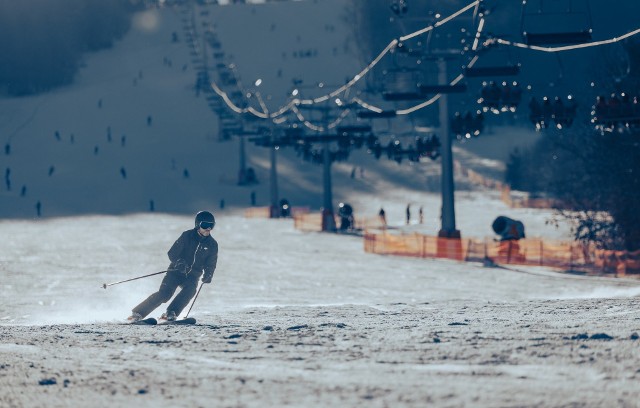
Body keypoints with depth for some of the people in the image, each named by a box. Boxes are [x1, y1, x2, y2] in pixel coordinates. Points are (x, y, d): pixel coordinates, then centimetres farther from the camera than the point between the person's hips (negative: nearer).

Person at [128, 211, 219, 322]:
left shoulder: (212, 245, 2)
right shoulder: (187, 236, -6)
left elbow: (210, 265, 8)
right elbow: (172, 254, -6)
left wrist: (206, 277, -14)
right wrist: (179, 263, -27)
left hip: (193, 276, 3)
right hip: (176, 271, -3)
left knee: (190, 289, -31)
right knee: (164, 293, -22)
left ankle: (171, 314, -34)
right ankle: (137, 313, -15)